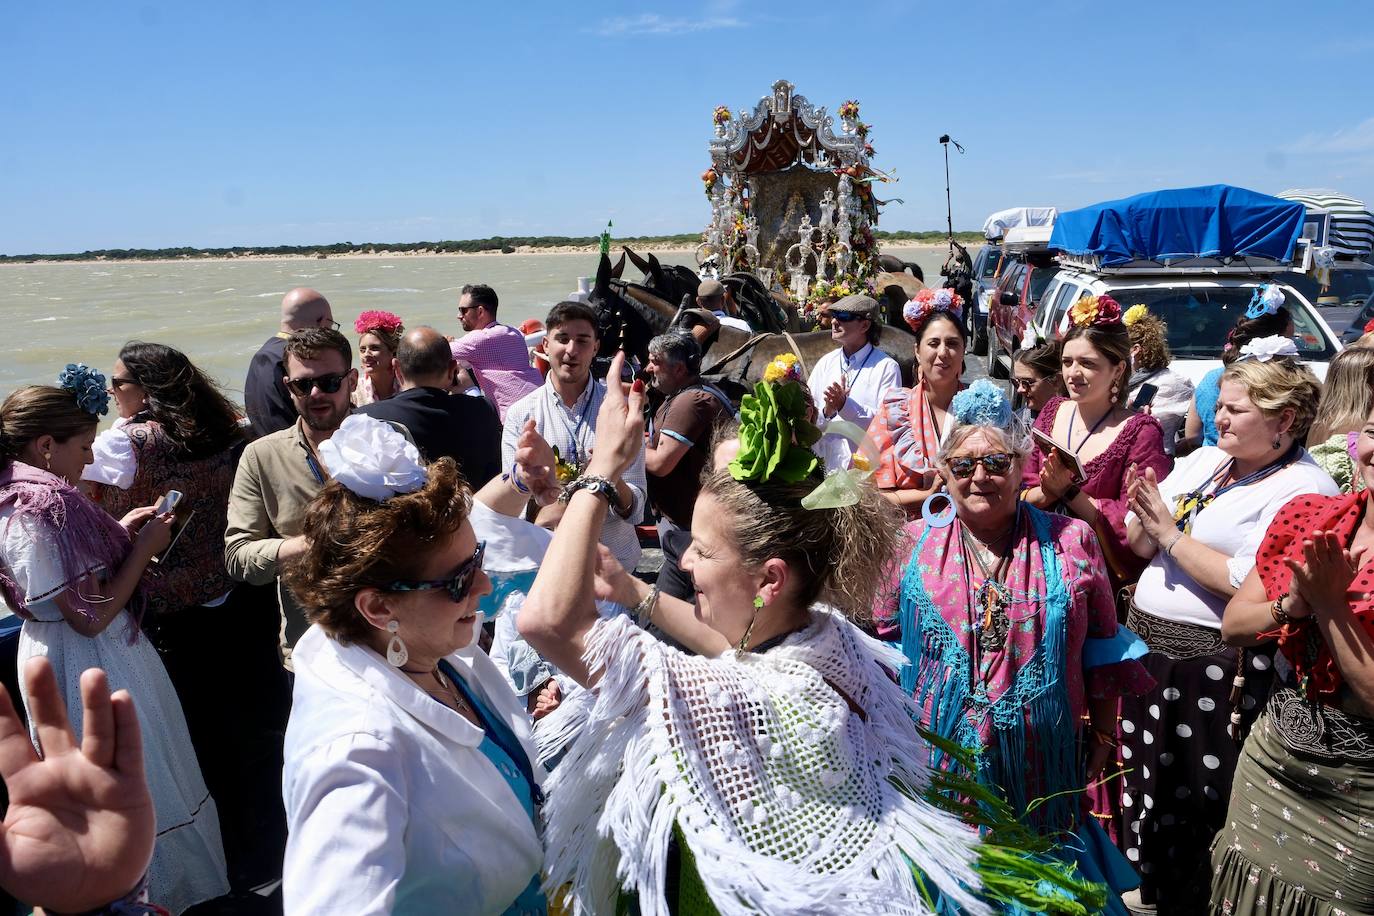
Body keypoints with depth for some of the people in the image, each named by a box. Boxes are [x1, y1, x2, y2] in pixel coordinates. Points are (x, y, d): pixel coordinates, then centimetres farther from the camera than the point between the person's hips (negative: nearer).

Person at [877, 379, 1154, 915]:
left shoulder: (1070, 542, -2)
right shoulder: (913, 546, -2)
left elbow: (1102, 651, 4)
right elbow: (885, 642, 5)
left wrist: (1103, 736, 6)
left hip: (1042, 764, 0)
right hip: (940, 764, 0)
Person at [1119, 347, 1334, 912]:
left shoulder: (1303, 490, -14)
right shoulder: (1203, 461, 8)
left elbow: (1251, 584, -26)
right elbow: (1140, 547, 9)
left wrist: (1172, 534, -18)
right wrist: (1142, 516, -12)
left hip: (1215, 664, -8)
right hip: (1147, 641, 8)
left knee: (1197, 801, 8)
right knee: (1145, 781, 21)